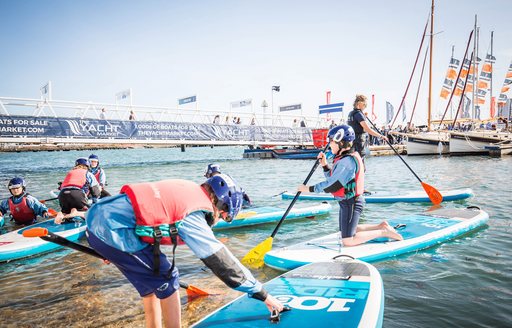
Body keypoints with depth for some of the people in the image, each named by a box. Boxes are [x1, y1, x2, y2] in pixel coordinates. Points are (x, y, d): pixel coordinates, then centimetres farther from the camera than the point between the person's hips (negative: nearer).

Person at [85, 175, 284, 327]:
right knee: (166, 278, 2)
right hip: (112, 231, -9)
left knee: (150, 276, 21)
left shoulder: (188, 189, 9)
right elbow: (222, 261, -11)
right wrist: (263, 295, -2)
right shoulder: (193, 217, -14)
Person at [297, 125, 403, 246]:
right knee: (345, 233, 22)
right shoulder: (345, 158, 9)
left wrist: (309, 189, -18)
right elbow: (333, 179, 14)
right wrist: (324, 165, 4)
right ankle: (381, 226, 24)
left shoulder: (346, 161, -24)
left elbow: (332, 186, -25)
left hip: (351, 203, -10)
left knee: (348, 241, -6)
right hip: (347, 202, 10)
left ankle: (384, 232, 2)